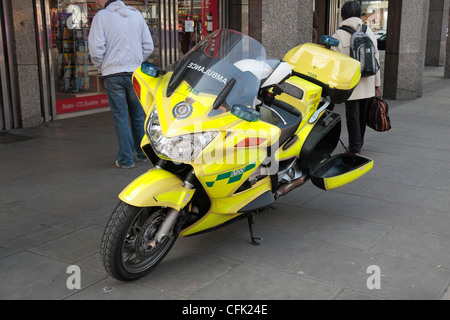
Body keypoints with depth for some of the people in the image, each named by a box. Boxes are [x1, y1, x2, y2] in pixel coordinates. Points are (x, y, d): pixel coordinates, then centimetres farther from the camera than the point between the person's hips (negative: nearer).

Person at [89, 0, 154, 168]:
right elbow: (148, 46, 9)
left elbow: (96, 49, -11)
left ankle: (126, 159, 5)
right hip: (135, 73, 4)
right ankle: (143, 153, 24)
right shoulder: (136, 14, 8)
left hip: (113, 75, -4)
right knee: (138, 114, 15)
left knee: (120, 117, 2)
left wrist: (101, 67, 6)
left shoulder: (101, 16, -5)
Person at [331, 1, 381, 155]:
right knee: (362, 114, 14)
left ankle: (354, 149, 1)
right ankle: (359, 145, 28)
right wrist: (377, 83, 16)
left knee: (352, 115, 0)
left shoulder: (338, 35, -7)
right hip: (367, 83, 5)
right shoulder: (369, 32, 8)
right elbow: (376, 59, 11)